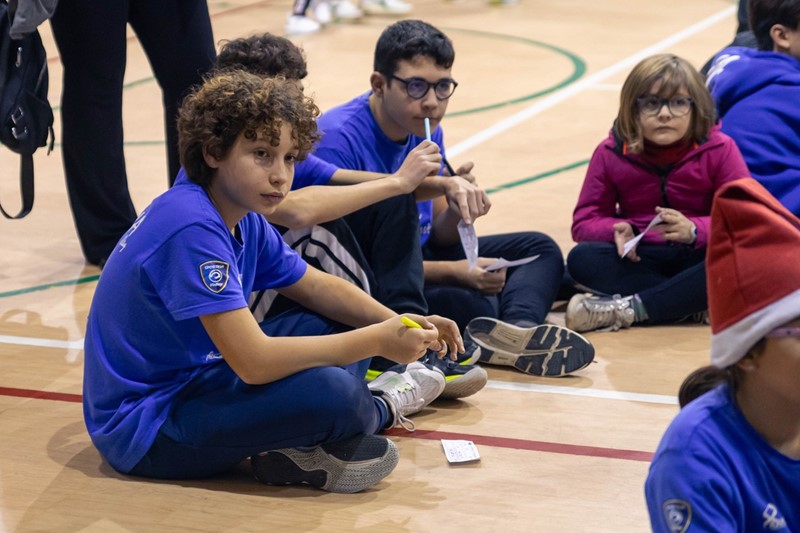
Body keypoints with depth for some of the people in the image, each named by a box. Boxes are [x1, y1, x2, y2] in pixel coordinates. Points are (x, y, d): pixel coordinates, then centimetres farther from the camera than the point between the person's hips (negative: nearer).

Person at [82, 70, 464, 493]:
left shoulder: (242, 218, 3)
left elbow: (314, 287, 16)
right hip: (144, 429, -10)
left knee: (335, 326, 14)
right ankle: (381, 407, 7)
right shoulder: (192, 229, -26)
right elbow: (254, 362, -31)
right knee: (329, 391, -27)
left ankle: (302, 452, -5)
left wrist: (398, 322, -1)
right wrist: (377, 341, -24)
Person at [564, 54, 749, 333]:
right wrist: (617, 230, -24)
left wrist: (694, 230, -31)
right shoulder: (611, 153, -1)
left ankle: (627, 309, -34)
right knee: (581, 259, -27)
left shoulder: (718, 150, -6)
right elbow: (585, 221, 0)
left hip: (697, 257, -1)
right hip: (638, 258, 1)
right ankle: (697, 305, -31)